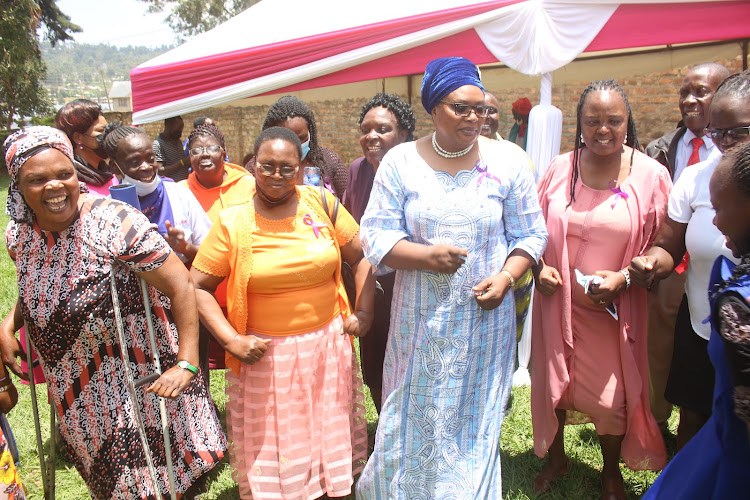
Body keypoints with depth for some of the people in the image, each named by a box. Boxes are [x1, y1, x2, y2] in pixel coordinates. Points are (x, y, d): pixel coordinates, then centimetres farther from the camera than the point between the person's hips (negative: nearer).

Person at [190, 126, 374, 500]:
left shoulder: (322, 203, -2)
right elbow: (197, 287, -4)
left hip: (328, 346, 2)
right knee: (273, 450, 11)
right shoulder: (231, 223, -6)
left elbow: (361, 257, 4)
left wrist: (364, 311, -4)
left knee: (329, 439, 18)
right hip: (266, 356, -2)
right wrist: (231, 340, -11)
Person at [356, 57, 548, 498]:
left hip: (485, 317, 0)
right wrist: (425, 256, -20)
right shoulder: (400, 162, -2)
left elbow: (530, 234, 3)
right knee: (415, 416, 12)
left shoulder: (508, 160, -1)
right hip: (420, 319, 0)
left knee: (476, 419, 13)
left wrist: (506, 277, -14)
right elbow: (376, 236, -3)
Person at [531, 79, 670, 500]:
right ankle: (556, 458, 45)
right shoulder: (559, 169, -2)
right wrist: (540, 267, -9)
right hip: (559, 303, 2)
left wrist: (623, 278, -18)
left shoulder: (651, 175, -8)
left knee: (613, 400, 7)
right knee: (553, 384, 16)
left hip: (615, 310, -2)